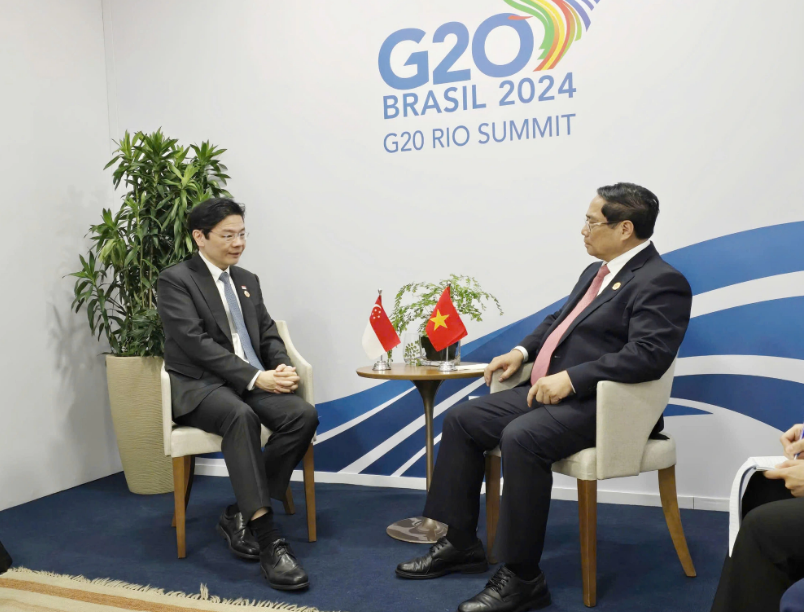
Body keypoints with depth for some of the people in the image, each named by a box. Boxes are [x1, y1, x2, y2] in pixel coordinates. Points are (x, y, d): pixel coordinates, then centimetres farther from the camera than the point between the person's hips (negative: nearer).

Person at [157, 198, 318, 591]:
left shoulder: (247, 280, 19)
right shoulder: (176, 280, -2)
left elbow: (269, 335, 16)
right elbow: (196, 343, -14)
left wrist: (281, 367, -8)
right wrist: (255, 377, -22)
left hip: (253, 383, 6)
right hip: (199, 385, -6)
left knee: (303, 416, -23)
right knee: (240, 416, -38)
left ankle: (241, 513, -12)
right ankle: (267, 537, -37)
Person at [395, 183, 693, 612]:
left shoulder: (662, 282, -12)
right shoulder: (596, 272, 18)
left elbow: (648, 354, -24)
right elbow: (559, 320, 27)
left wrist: (572, 377, -27)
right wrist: (524, 351, 9)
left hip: (597, 405, -10)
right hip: (550, 391, 10)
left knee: (521, 438, -34)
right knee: (461, 420, 1)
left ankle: (521, 578, -21)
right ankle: (460, 543, 9)